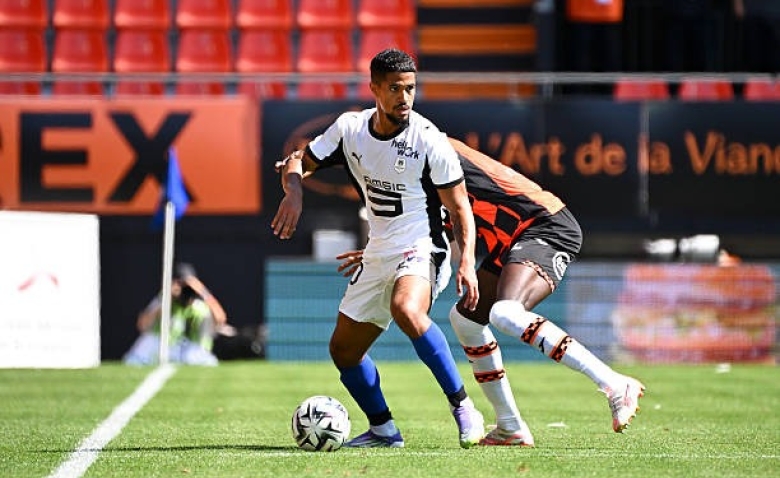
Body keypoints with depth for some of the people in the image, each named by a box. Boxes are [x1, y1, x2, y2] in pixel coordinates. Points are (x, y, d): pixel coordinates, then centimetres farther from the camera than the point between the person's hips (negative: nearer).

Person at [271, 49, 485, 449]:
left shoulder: (429, 139, -15)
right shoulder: (350, 128, -1)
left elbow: (459, 208, -10)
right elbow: (297, 163, 9)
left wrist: (467, 262, -23)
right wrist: (294, 192, -14)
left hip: (420, 250, -7)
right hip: (378, 254, 7)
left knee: (406, 310, -37)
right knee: (343, 350, 10)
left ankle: (462, 407, -28)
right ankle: (383, 430, 29)